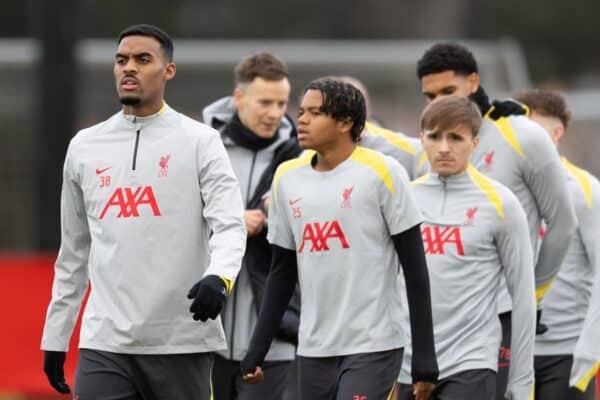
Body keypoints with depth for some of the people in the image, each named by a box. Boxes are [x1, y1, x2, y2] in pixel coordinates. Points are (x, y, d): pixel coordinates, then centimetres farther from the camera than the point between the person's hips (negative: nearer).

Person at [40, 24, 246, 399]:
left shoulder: (199, 141, 0)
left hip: (182, 343, -2)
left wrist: (219, 277, -32)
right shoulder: (85, 146, 11)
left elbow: (230, 226, -10)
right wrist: (55, 337, 17)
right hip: (104, 344, 3)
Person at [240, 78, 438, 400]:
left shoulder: (380, 172, -6)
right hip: (314, 350, 6)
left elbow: (415, 270, -4)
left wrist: (424, 359, -7)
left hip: (373, 348, -5)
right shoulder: (287, 178, 9)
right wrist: (256, 350, 12)